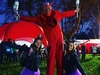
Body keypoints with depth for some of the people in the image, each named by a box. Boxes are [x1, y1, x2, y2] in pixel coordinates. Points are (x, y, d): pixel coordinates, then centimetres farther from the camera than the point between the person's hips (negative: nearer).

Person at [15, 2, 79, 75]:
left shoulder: (56, 14, 12)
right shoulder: (40, 17, 7)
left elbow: (65, 13, 23)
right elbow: (31, 19, 5)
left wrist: (74, 11, 33)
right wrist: (20, 17, 0)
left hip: (59, 37, 2)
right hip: (50, 39, -2)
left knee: (60, 57, 4)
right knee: (51, 58, -4)